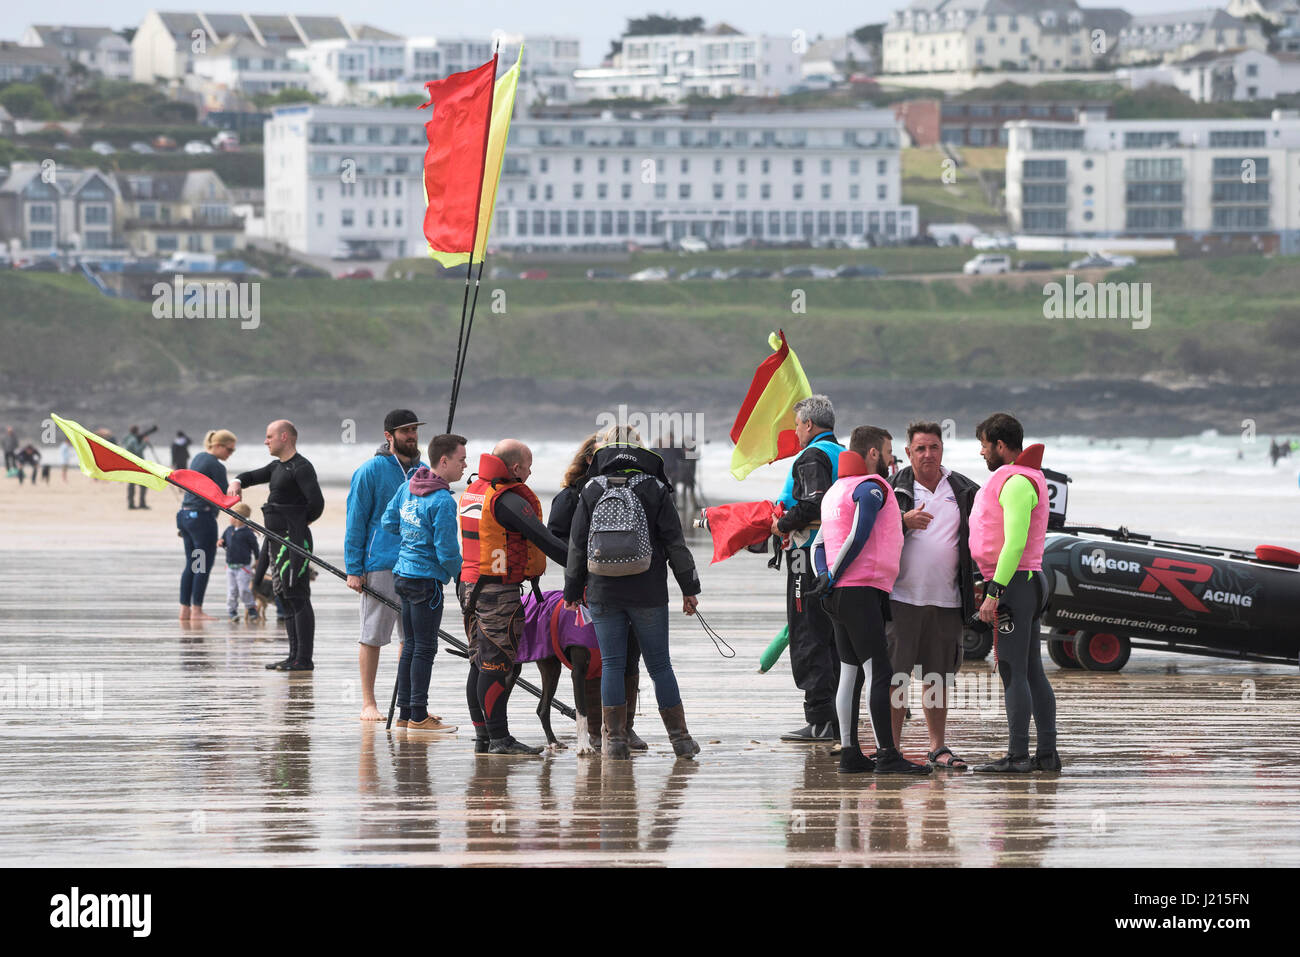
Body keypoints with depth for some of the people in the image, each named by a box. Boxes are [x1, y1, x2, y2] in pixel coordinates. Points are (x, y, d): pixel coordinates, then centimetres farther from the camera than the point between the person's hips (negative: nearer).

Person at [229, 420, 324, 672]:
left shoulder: (301, 468, -13)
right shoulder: (278, 466, 17)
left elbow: (316, 502, -22)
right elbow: (253, 476, 25)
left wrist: (300, 523, -6)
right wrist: (238, 482, 2)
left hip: (294, 539, -10)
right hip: (278, 540, 10)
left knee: (297, 598, -10)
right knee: (285, 598, 12)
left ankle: (304, 659, -11)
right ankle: (295, 656, 16)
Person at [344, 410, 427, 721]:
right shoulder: (371, 471, -4)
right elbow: (356, 520, -4)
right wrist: (353, 569, -8)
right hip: (380, 565, -5)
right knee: (373, 635, -1)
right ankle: (368, 704, 5)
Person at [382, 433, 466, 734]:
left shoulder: (408, 486, 5)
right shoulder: (443, 501, -20)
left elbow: (389, 522, 15)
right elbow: (447, 552, -19)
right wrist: (464, 576, -1)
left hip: (403, 573, 8)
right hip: (427, 579, -8)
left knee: (411, 646, 15)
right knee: (425, 648, -2)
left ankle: (405, 712, 19)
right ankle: (418, 717, 1)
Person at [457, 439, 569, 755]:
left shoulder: (472, 492, 14)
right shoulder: (508, 500, -15)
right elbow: (544, 540, -17)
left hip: (470, 586, 10)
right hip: (498, 592, -10)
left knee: (482, 663, 12)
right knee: (499, 664, -8)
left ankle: (483, 735, 15)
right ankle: (499, 738, -8)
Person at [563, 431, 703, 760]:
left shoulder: (591, 491, 1)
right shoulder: (655, 489, -2)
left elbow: (577, 545, 4)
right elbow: (675, 542, -2)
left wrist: (573, 591, 13)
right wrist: (689, 588, 6)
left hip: (603, 593, 1)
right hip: (648, 593, -1)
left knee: (611, 665, 4)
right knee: (659, 665, 6)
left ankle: (615, 739, 1)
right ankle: (679, 737, 8)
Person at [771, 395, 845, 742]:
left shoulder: (813, 457, -10)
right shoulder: (846, 457, 17)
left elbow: (813, 504, -24)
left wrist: (783, 524, -10)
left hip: (812, 558, -9)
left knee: (809, 639, -7)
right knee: (835, 641, 13)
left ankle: (820, 719, -11)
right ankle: (839, 720, 14)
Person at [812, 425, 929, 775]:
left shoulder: (837, 489, 22)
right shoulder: (872, 487, -9)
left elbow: (819, 544, 18)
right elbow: (858, 538, -18)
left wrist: (825, 577, 4)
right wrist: (832, 577, -11)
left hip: (840, 595, 10)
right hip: (862, 590, -10)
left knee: (851, 673, 11)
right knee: (879, 672, -12)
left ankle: (850, 753, 10)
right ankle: (886, 754, -17)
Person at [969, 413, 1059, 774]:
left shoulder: (1016, 483, -15)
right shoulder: (1031, 478, 19)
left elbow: (1015, 543, -23)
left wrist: (993, 593, -24)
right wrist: (991, 587, 24)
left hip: (1013, 583, -11)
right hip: (1029, 582, 11)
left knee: (1012, 673, -10)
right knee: (1033, 672, 10)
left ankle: (1017, 755, -12)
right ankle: (1047, 753, 10)